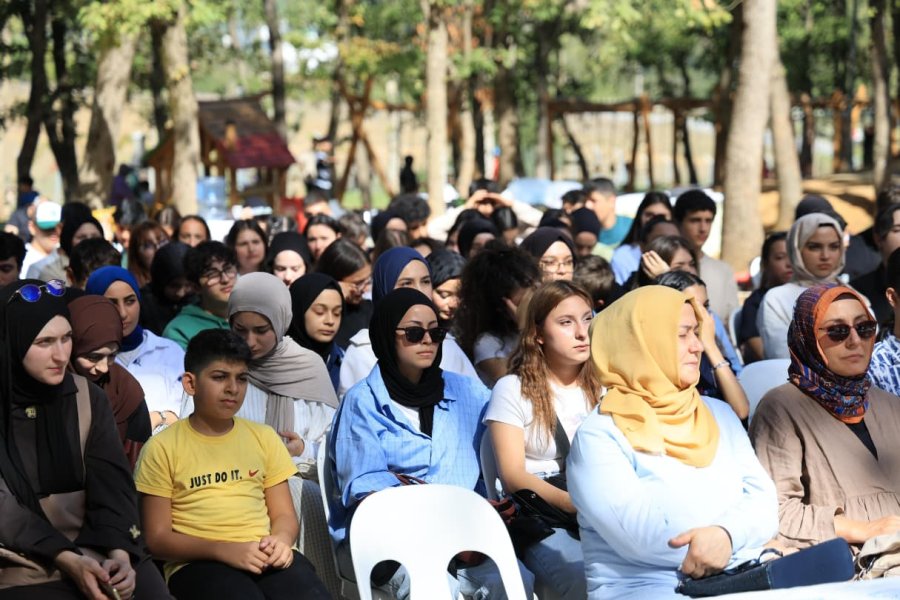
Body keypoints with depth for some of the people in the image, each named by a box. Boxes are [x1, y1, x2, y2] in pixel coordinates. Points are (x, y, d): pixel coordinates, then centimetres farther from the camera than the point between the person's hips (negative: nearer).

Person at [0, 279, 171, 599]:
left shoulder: (88, 398, 7)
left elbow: (111, 483, 1)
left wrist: (119, 554, -16)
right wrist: (68, 561, -20)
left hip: (100, 553, 4)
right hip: (26, 566, -3)